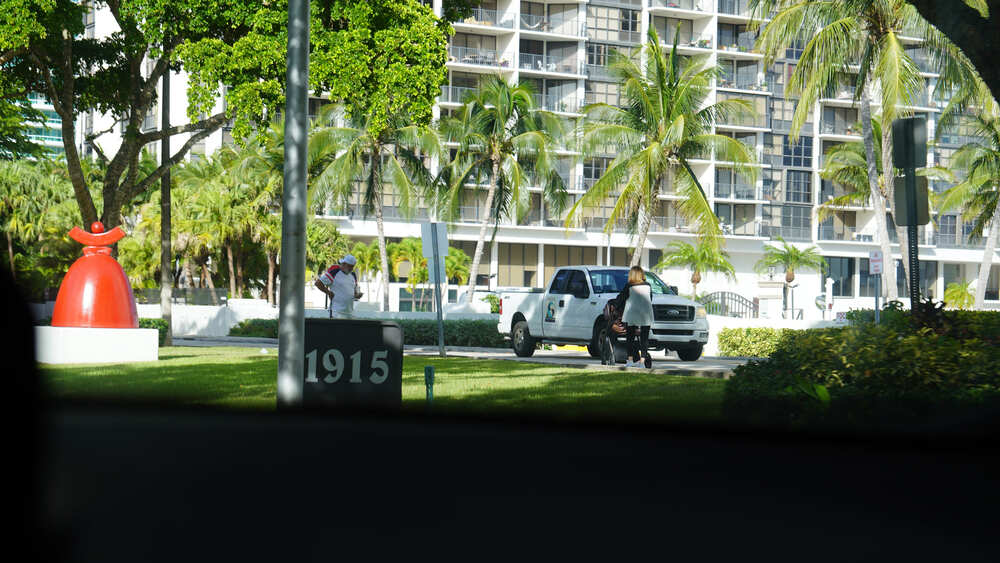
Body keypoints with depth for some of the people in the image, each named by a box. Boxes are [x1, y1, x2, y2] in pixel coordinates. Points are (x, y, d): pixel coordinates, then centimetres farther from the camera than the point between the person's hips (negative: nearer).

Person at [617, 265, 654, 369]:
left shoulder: (629, 286, -4)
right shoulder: (648, 286, 6)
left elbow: (620, 299, 1)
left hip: (631, 315, -2)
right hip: (646, 315, 2)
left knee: (630, 337, 9)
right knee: (644, 338, 4)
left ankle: (630, 359, 5)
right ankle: (643, 359, -2)